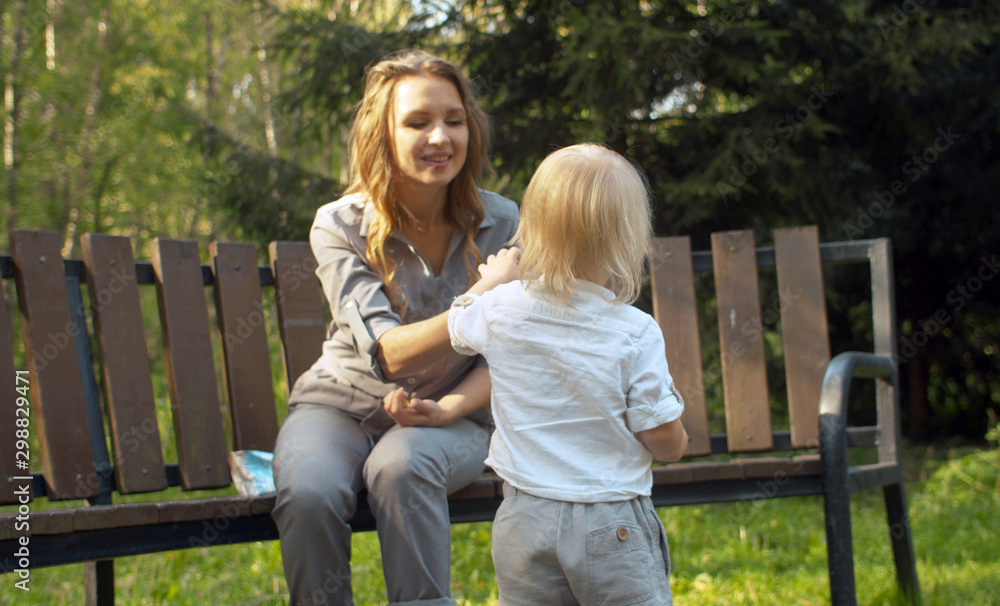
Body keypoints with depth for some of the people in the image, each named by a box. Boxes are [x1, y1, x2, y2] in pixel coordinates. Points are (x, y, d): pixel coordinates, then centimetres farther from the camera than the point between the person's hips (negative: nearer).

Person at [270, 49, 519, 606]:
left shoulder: (500, 224, -5)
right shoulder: (340, 227, -11)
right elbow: (390, 353, -22)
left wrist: (450, 407, -21)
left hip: (454, 417, 0)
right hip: (342, 406, 0)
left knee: (402, 465, -35)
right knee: (309, 493, -32)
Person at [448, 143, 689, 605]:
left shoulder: (500, 309, -4)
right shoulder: (636, 334, -14)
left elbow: (458, 325, 21)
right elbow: (666, 440, -10)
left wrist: (491, 279, 39)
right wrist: (676, 441, 13)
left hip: (524, 520, 3)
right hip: (613, 528, -3)